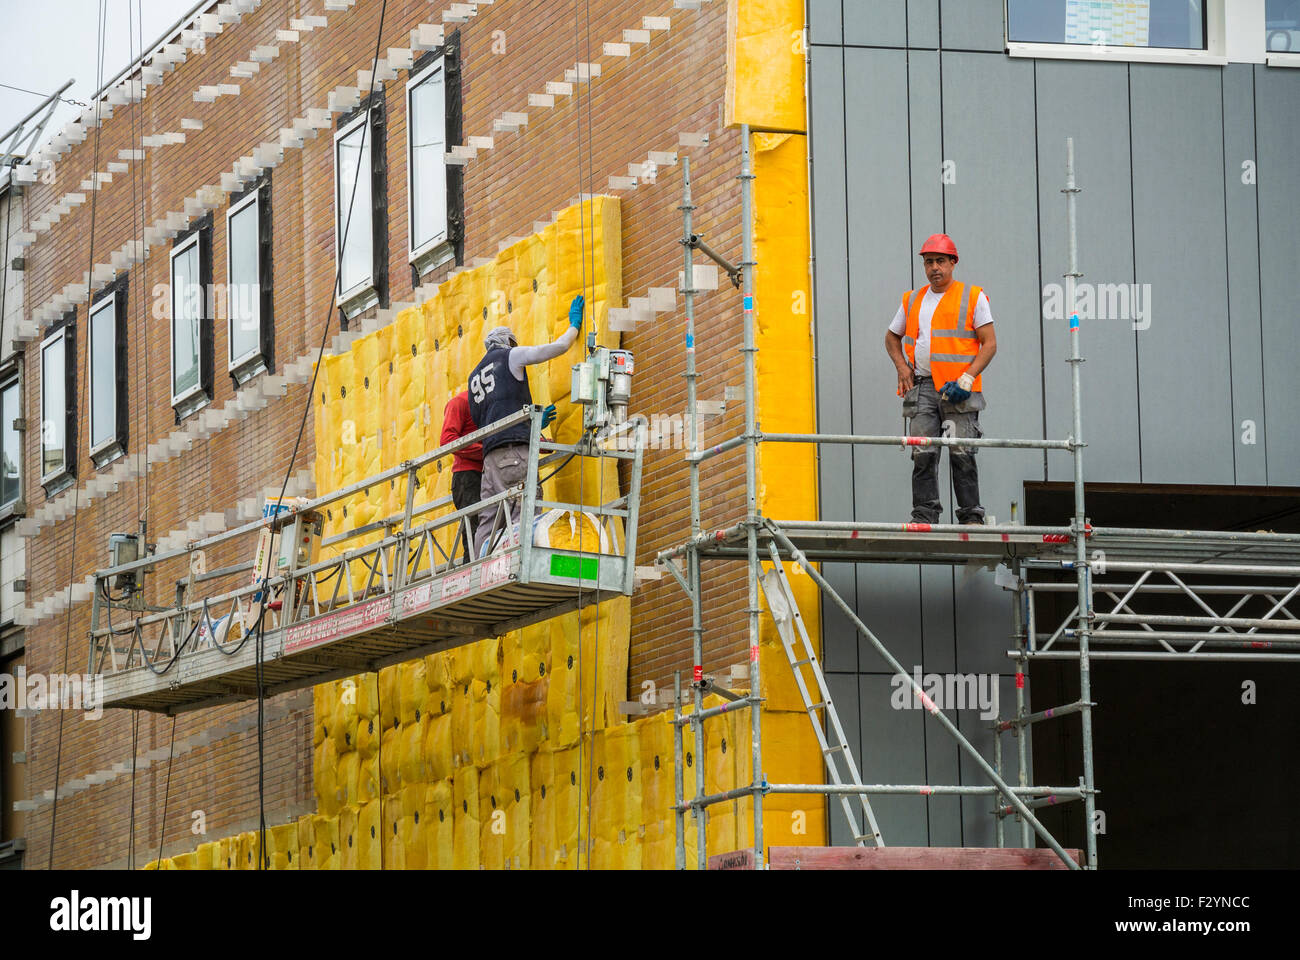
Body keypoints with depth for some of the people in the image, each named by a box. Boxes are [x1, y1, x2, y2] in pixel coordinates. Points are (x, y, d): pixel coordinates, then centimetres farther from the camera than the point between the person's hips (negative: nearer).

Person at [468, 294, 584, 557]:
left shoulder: (475, 376, 31)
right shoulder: (510, 356, 12)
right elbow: (559, 347, 11)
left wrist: (533, 423, 37)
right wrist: (575, 324, 31)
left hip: (490, 454, 7)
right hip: (513, 447, -7)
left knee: (488, 521, -1)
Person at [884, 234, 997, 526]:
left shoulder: (973, 297, 4)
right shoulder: (912, 300, 17)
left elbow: (989, 343, 0)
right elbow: (892, 337, 31)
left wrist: (967, 378, -11)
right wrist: (902, 366, 11)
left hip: (958, 389, -4)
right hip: (922, 386, 4)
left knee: (962, 455, -6)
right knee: (923, 455, -1)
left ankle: (971, 517, -2)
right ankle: (924, 516, 1)